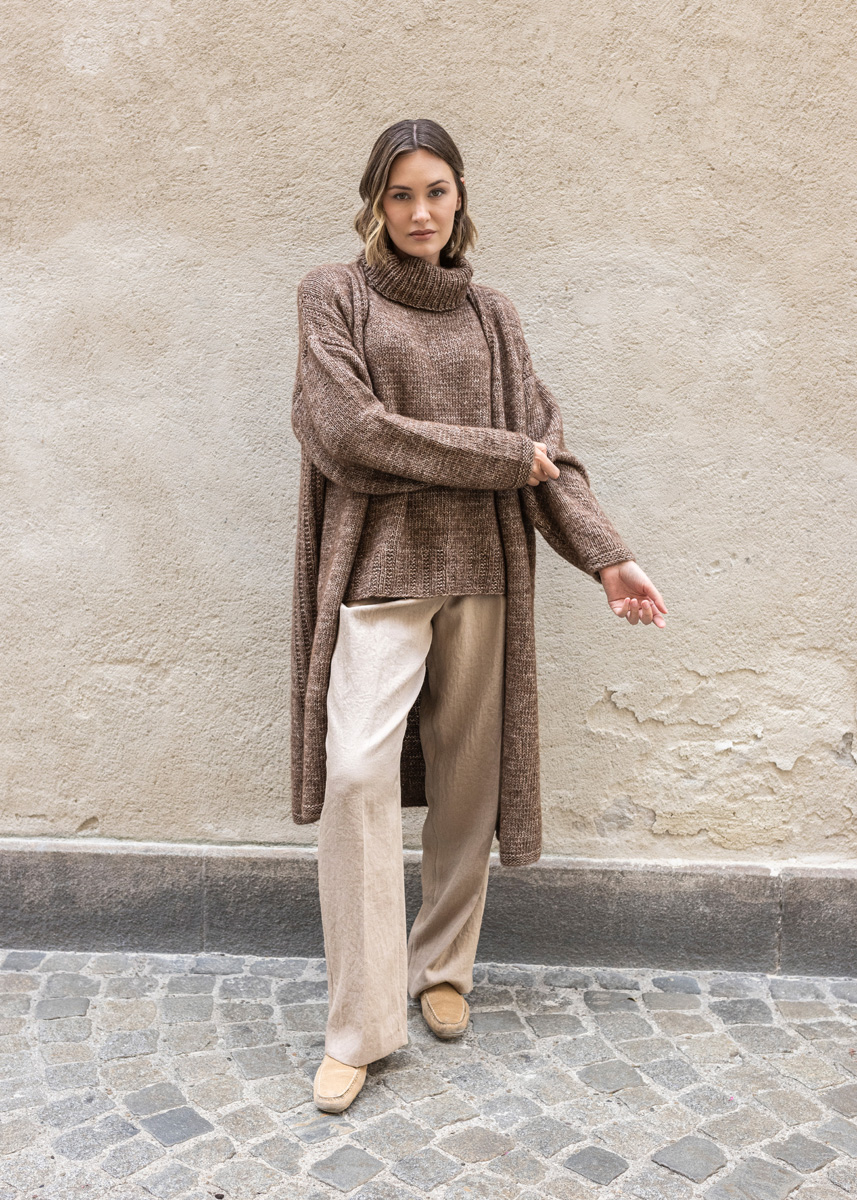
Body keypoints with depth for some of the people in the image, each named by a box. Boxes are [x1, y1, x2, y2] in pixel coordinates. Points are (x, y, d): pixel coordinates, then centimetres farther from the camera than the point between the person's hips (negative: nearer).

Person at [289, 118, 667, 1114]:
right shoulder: (335, 294, 5)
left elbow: (546, 445, 9)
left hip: (482, 568, 4)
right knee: (357, 771, -14)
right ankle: (361, 1022, 0)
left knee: (467, 778, 7)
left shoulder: (491, 315, 15)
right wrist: (495, 457, -6)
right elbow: (346, 431, -9)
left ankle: (444, 967, 28)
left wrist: (606, 554, -4)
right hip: (380, 566, -3)